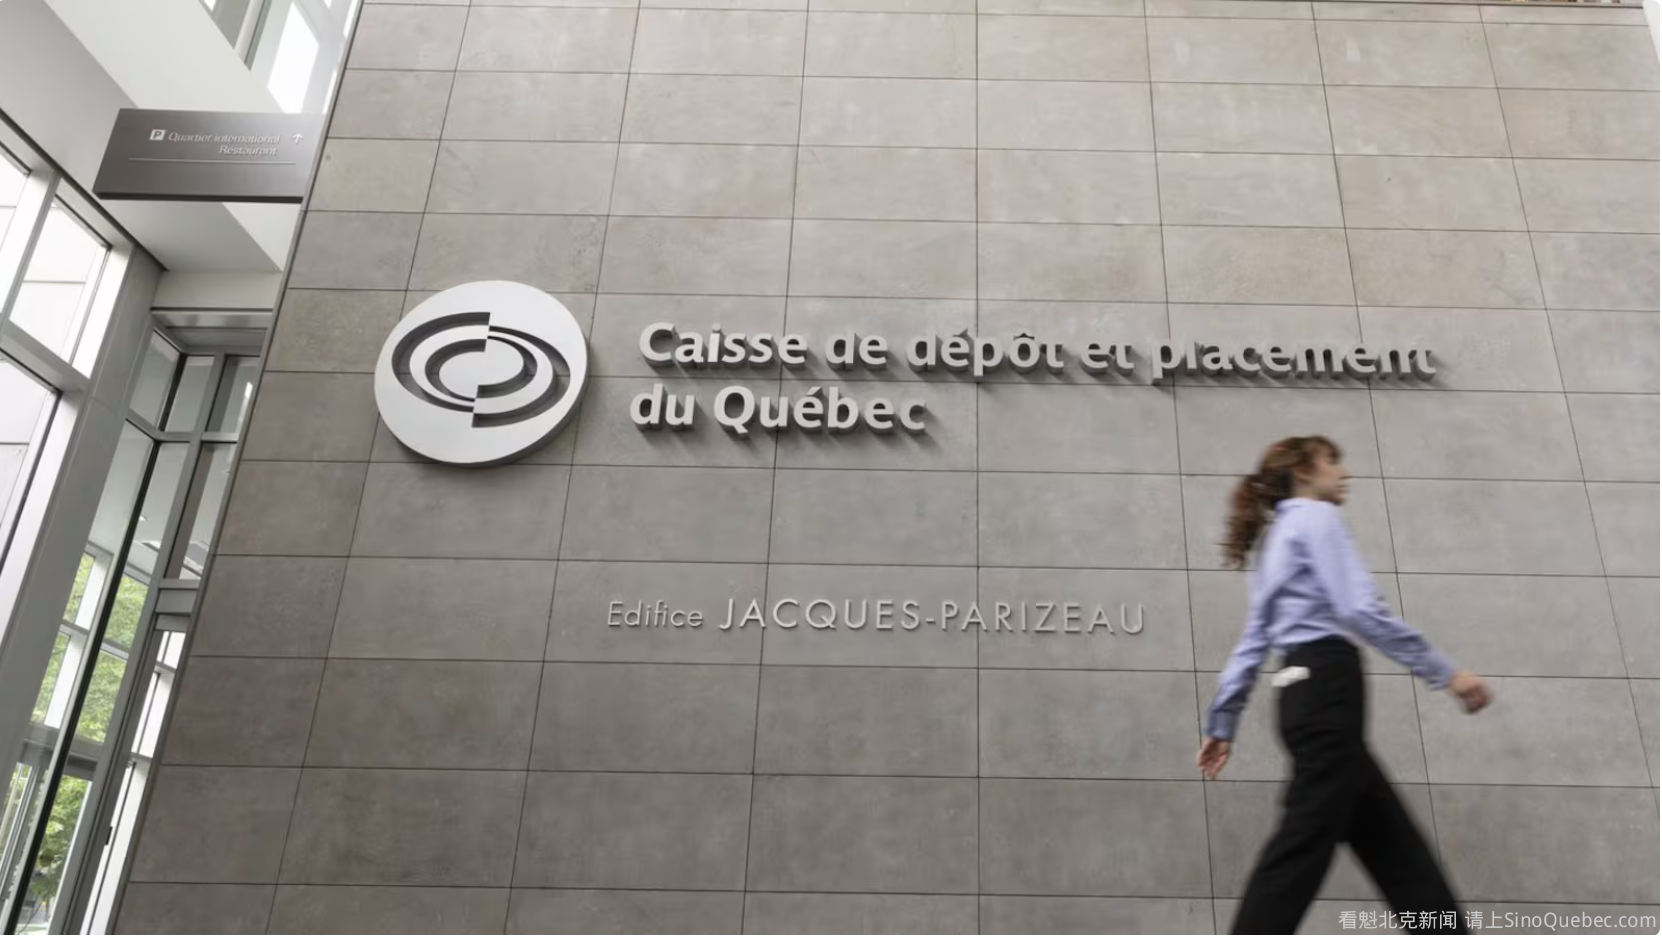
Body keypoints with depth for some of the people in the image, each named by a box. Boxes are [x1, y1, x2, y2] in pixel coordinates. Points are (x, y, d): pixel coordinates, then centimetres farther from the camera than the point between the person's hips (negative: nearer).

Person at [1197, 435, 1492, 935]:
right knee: (1304, 843, -12)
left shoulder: (1277, 537, 25)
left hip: (1308, 692, 10)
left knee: (1392, 841, 9)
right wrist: (1444, 672, -12)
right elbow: (1360, 610, -15)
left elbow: (1251, 645, 20)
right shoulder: (1317, 517, 0)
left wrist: (1221, 724, 17)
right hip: (1328, 687, -10)